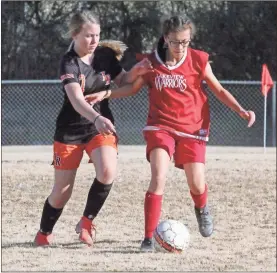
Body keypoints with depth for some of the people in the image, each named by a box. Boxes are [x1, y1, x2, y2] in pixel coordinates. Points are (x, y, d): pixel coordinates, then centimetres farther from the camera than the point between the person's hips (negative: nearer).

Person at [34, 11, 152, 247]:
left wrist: (136, 72, -10)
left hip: (101, 126, 3)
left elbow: (122, 81, 12)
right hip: (71, 130, -3)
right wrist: (97, 118, -50)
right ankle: (44, 233, 26)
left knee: (107, 172, -24)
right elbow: (77, 99, -33)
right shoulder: (69, 63, -18)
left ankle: (87, 222, -3)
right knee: (63, 191, 1)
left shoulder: (105, 55, -3)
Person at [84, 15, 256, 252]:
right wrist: (105, 94, -2)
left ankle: (202, 209, 39)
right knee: (158, 177, -20)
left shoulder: (198, 60, -5)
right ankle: (149, 238, -15)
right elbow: (133, 88, 12)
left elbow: (219, 90, 5)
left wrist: (241, 110, -7)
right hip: (160, 126, 0)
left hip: (192, 128, 0)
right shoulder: (151, 62, -3)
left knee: (197, 185, 0)